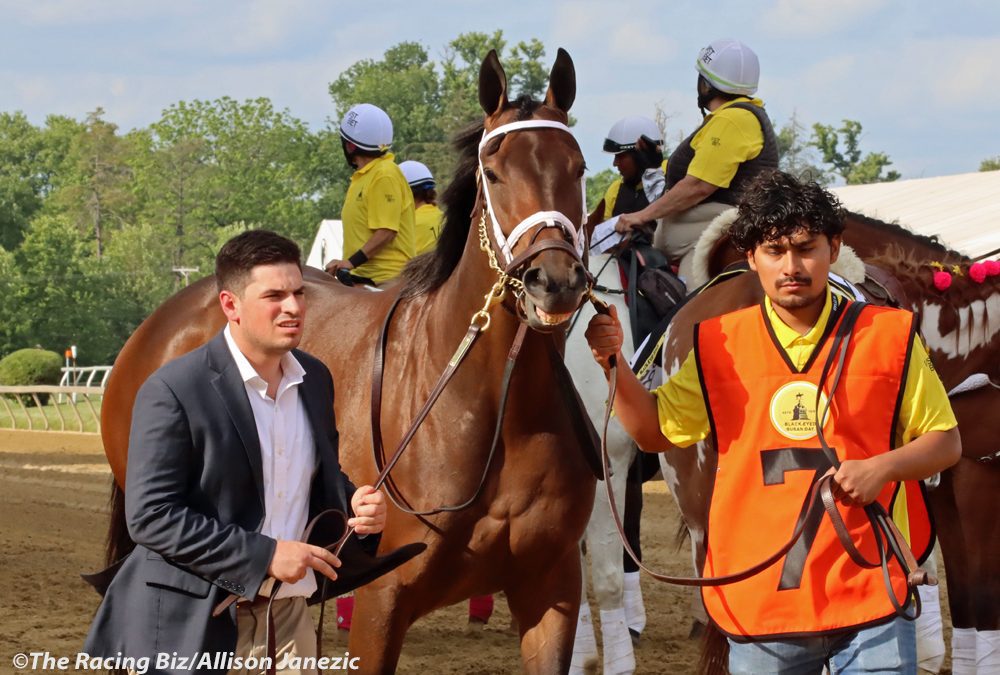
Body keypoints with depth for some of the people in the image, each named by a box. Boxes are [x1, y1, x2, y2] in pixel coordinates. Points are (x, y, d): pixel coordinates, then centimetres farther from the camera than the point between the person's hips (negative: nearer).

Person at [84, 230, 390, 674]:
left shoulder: (315, 379, 8)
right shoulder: (172, 391, -13)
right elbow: (151, 517, -17)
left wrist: (354, 505, -3)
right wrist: (264, 555, -22)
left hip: (288, 619, 6)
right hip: (194, 627, -6)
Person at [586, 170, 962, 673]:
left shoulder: (889, 337, 2)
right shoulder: (719, 345, 6)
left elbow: (945, 442, 7)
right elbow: (655, 432, 13)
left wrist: (884, 466, -12)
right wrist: (613, 365, -3)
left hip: (867, 591, -1)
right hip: (758, 603, 2)